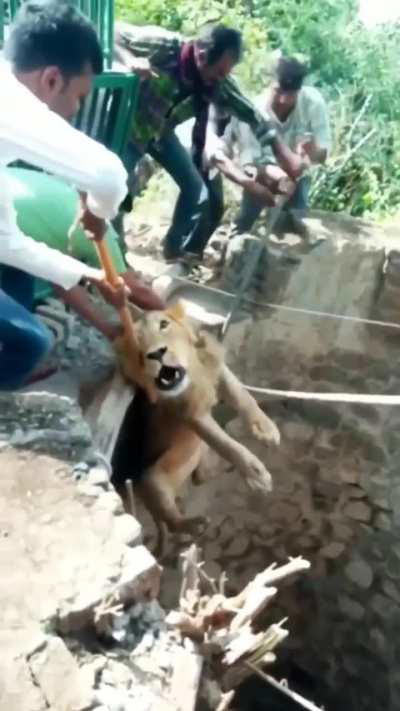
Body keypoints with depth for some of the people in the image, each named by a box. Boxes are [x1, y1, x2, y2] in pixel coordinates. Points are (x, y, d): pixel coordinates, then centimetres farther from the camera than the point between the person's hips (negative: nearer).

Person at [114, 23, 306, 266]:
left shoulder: (218, 83, -18)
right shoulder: (164, 45, -30)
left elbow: (250, 114, -11)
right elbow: (113, 33, -24)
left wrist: (285, 155, -14)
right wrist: (130, 61, -44)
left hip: (162, 132, 5)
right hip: (131, 127, -5)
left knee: (198, 192, 1)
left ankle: (177, 251, 18)